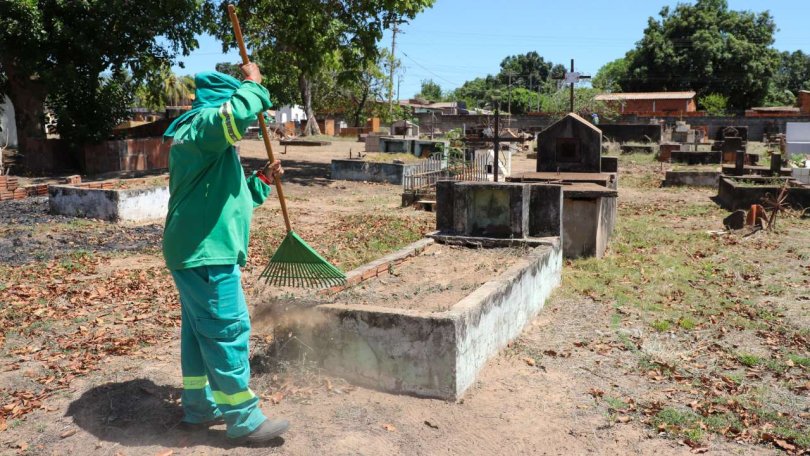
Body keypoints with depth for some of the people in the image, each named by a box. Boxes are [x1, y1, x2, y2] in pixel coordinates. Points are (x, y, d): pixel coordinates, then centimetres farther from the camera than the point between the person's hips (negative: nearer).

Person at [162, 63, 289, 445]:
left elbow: (231, 197, 29)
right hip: (204, 253, -11)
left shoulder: (211, 143, 23)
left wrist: (263, 179, 16)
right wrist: (253, 83, -15)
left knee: (200, 330, 16)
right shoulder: (199, 127, -11)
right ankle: (243, 420, 3)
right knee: (228, 330, -6)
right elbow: (239, 112, -34)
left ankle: (199, 406, 28)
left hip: (201, 252, 11)